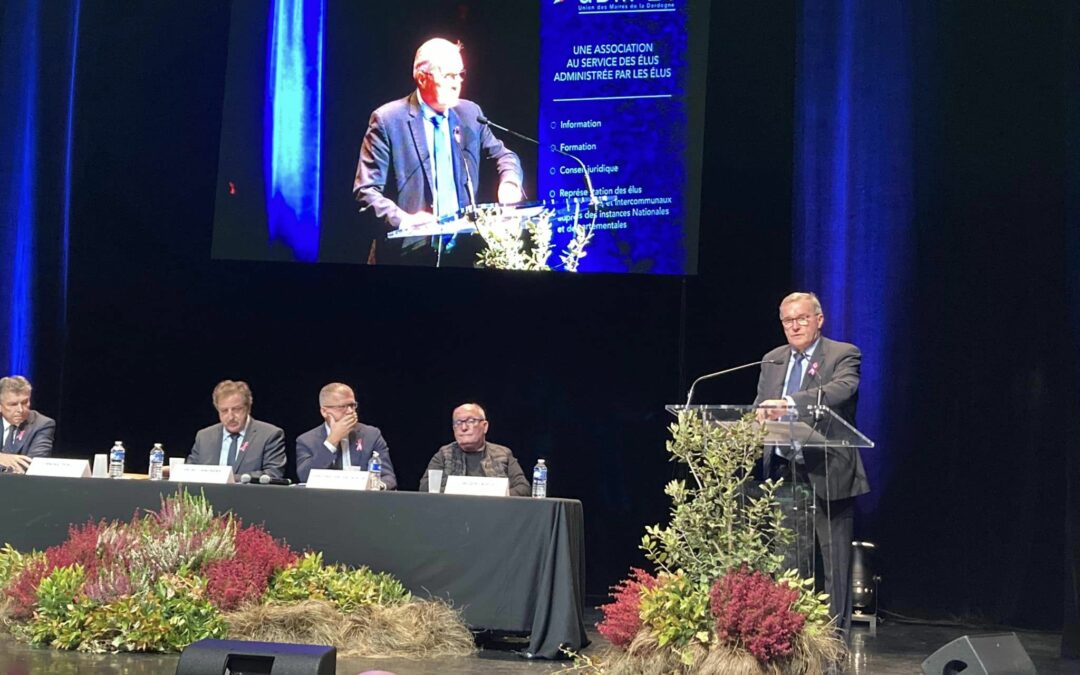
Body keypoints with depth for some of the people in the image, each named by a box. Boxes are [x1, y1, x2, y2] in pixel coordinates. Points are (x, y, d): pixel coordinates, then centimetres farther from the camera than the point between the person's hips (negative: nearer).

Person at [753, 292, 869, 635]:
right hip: (783, 473, 5)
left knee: (835, 562, -1)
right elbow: (759, 410, 16)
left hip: (827, 473, -5)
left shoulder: (843, 355, -4)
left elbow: (841, 390, -24)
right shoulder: (772, 361, 15)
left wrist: (789, 403, -37)